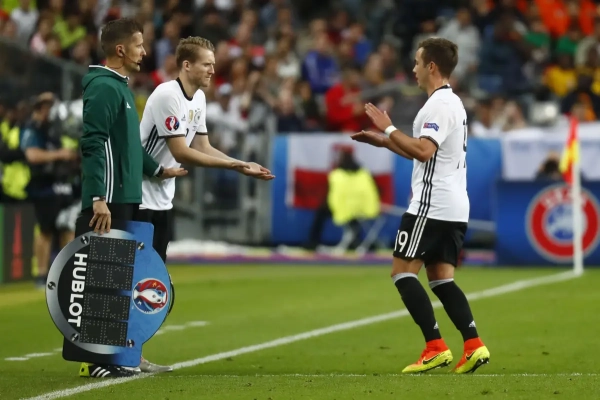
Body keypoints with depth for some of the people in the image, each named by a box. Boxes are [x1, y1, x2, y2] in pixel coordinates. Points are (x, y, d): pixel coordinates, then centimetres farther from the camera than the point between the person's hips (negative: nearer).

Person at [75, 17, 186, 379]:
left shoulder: (121, 87, 19)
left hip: (126, 200, 10)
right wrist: (99, 198, -26)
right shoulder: (104, 88, -13)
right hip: (107, 201, -10)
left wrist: (157, 170, 38)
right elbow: (93, 145, -20)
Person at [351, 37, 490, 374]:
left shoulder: (440, 104, -13)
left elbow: (423, 150, -26)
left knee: (403, 272, -5)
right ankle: (474, 345, -5)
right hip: (454, 207, 10)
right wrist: (383, 141, 25)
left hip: (432, 205, -10)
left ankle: (436, 348, -12)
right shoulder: (453, 102, 20)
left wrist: (388, 128, -18)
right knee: (442, 279, 9)